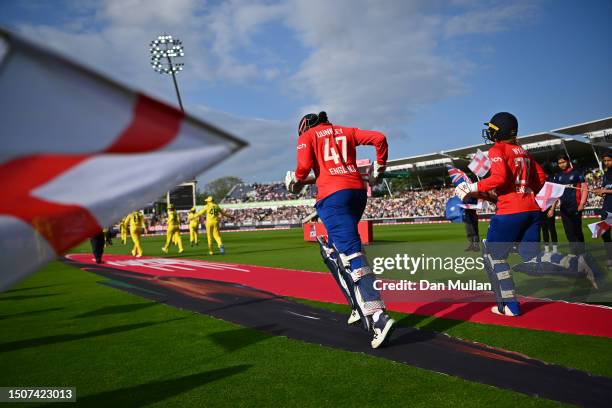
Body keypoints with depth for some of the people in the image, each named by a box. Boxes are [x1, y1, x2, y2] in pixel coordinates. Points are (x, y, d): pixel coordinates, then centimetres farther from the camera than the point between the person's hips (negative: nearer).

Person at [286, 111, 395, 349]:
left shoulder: (307, 136, 12)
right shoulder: (346, 131, 23)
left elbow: (304, 167, -4)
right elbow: (379, 138, 11)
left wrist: (295, 183, 16)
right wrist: (379, 169, 23)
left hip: (333, 195, -6)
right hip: (358, 191, 6)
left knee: (351, 255, -15)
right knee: (333, 251, 19)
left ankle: (378, 318, -27)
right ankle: (362, 308, 12)